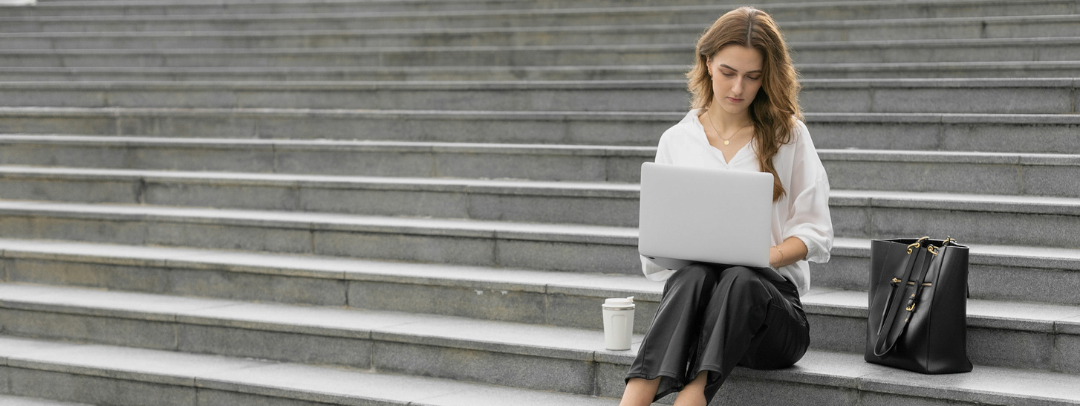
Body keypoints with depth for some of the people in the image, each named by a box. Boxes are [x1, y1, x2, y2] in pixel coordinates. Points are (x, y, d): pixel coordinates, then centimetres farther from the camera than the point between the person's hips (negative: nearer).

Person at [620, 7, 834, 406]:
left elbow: (815, 232, 6)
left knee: (739, 280, -37)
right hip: (689, 287, 1)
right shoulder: (676, 140, 15)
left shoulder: (789, 135, 11)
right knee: (695, 276, -37)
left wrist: (763, 258, -14)